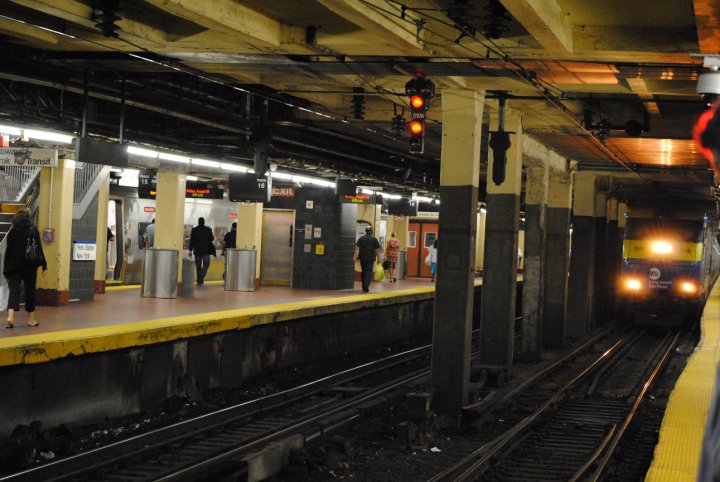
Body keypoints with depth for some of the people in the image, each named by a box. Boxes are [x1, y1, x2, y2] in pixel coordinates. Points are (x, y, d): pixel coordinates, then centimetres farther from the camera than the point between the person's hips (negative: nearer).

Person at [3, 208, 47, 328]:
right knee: (30, 291, 11)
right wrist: (44, 265, -2)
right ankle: (31, 319, 20)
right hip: (30, 266, -1)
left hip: (14, 266, 1)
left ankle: (10, 316, -20)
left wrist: (6, 268, 9)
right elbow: (39, 249, -6)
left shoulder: (12, 231, 2)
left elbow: (8, 250, 3)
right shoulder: (33, 230, -2)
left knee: (14, 290, 1)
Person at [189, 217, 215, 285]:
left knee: (198, 265, 8)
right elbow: (212, 239, 3)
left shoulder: (194, 230, -1)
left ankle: (199, 280, 8)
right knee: (206, 264, 5)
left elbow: (191, 241, -1)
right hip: (206, 250, -1)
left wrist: (190, 250, 2)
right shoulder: (208, 230, -4)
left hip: (197, 250, 1)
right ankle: (201, 276, -17)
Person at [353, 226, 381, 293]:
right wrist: (378, 258, 2)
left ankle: (364, 287, 23)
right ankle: (366, 287, -18)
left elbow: (357, 248, -5)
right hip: (370, 258, -3)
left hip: (362, 258, 3)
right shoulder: (374, 239, -3)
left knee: (364, 271, 16)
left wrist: (355, 256, -8)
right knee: (369, 272, -2)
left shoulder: (361, 238, 3)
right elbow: (377, 249, -4)